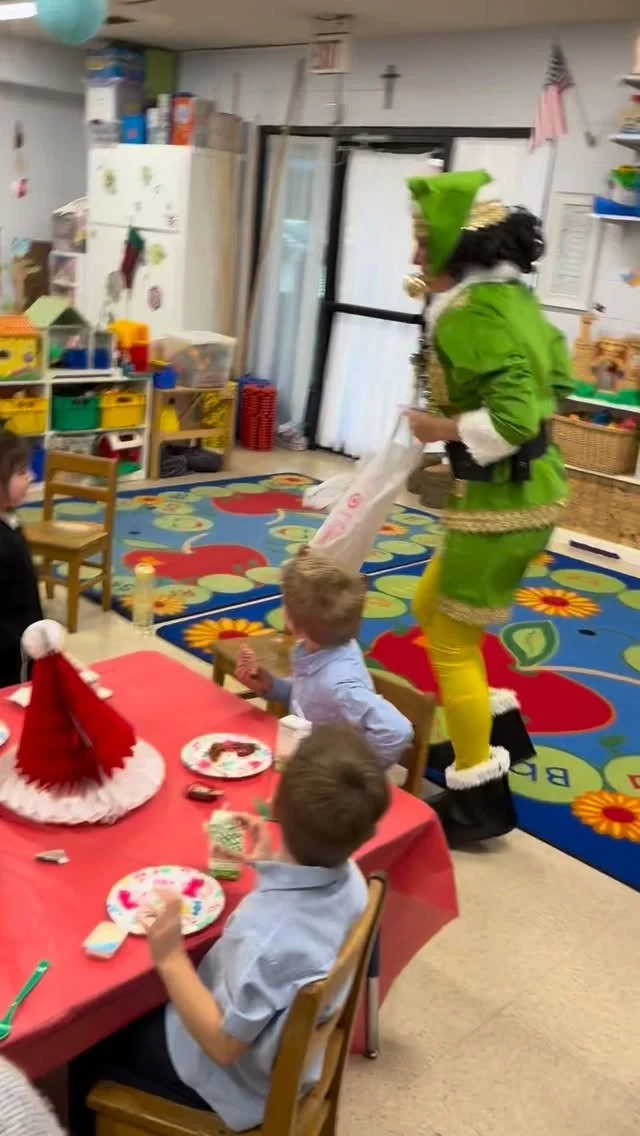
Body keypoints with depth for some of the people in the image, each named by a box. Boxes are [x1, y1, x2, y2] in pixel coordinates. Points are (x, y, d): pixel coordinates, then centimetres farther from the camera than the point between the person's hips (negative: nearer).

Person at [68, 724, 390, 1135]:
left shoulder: (266, 934, -42)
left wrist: (171, 959, -25)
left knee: (90, 1047, 15)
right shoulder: (349, 877, -20)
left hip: (242, 1082, -7)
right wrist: (271, 865, -3)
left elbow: (223, 1045, -27)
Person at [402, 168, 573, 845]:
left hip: (502, 499, -10)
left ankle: (482, 796, 17)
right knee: (431, 608, 22)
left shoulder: (474, 314, -21)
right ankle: (482, 731, 34)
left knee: (452, 641, 4)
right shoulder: (511, 295, 8)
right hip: (521, 486, 10)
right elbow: (554, 383, 17)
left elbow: (512, 420, -30)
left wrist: (440, 428, -14)